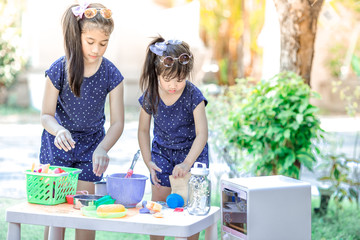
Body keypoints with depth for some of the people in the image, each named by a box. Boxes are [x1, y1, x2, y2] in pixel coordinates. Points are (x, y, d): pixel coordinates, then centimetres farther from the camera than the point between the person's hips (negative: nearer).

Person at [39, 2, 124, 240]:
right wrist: (58, 130, -36)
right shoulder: (59, 69, -20)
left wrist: (102, 148, -36)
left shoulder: (111, 74, -18)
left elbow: (117, 123, -18)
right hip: (58, 141, -1)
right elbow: (46, 115, -13)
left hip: (92, 143, 1)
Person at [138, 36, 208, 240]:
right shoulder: (150, 96, -15)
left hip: (192, 152, -2)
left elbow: (202, 134, -28)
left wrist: (187, 163, -41)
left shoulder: (193, 95, -24)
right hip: (162, 152, 3)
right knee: (157, 204, 2)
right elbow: (144, 130, -2)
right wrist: (148, 162, -11)